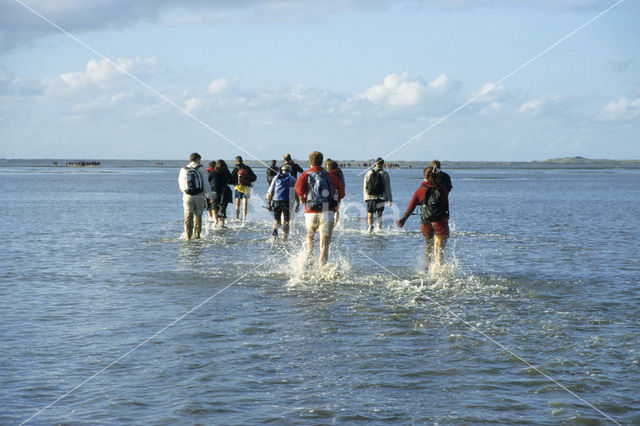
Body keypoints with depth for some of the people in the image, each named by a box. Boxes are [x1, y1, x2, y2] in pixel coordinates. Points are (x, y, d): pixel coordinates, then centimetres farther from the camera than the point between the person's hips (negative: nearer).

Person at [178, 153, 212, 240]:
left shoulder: (183, 170, 7)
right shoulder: (201, 169, -3)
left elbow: (180, 185, 14)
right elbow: (206, 183, -5)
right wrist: (209, 196, 1)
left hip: (187, 197, 1)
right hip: (199, 196, -1)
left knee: (188, 217, -3)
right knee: (198, 216, 13)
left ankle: (187, 235, -20)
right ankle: (197, 235, 18)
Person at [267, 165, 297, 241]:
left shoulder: (276, 178, 11)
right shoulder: (292, 179, 6)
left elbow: (270, 192, 6)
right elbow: (296, 193, 3)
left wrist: (269, 203, 9)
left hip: (276, 201, 1)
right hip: (287, 202, -1)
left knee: (276, 219, 13)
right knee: (286, 221, 10)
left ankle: (275, 228, -18)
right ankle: (284, 237, 7)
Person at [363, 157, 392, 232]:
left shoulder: (369, 173, 5)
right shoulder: (384, 174, -2)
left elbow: (365, 187, 6)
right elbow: (387, 188, -1)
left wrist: (365, 198, 12)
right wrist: (389, 200, 3)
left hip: (370, 197, 1)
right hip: (380, 197, -1)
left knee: (370, 214, 5)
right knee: (380, 213, 14)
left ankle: (370, 225, -19)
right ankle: (378, 227, 5)